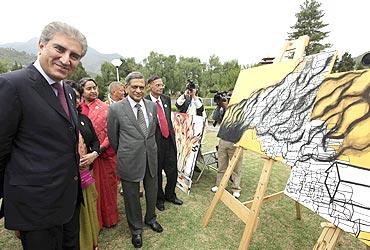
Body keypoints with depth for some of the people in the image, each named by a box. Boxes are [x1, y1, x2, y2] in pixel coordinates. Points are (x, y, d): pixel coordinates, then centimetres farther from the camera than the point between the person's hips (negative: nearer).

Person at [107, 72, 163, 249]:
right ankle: (136, 229, 41)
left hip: (151, 158, 4)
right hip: (129, 160, -3)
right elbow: (112, 136, 0)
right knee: (131, 196, 15)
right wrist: (123, 154, 10)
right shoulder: (115, 109, -10)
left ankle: (150, 218, 50)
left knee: (152, 192, 21)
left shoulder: (152, 106, 1)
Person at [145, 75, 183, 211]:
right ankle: (159, 198, 38)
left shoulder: (166, 99, 8)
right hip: (155, 142, -5)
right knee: (157, 173, 13)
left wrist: (172, 132, 14)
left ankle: (170, 194, 41)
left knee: (173, 171, 14)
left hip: (169, 140, 6)